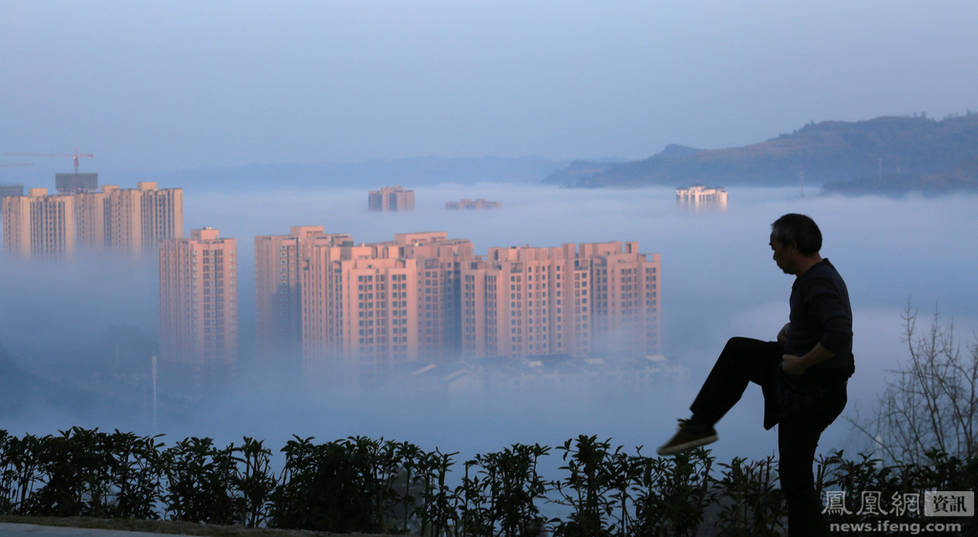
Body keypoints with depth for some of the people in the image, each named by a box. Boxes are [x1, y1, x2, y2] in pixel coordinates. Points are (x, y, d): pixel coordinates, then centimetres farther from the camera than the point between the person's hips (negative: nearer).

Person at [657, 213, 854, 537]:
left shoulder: (819, 285, -27)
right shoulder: (816, 274, 4)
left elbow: (839, 335, -43)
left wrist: (801, 363, -29)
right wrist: (790, 330, 8)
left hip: (809, 394, -10)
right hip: (797, 371, 10)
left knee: (795, 476, -3)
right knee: (737, 352, 20)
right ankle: (699, 426, 26)